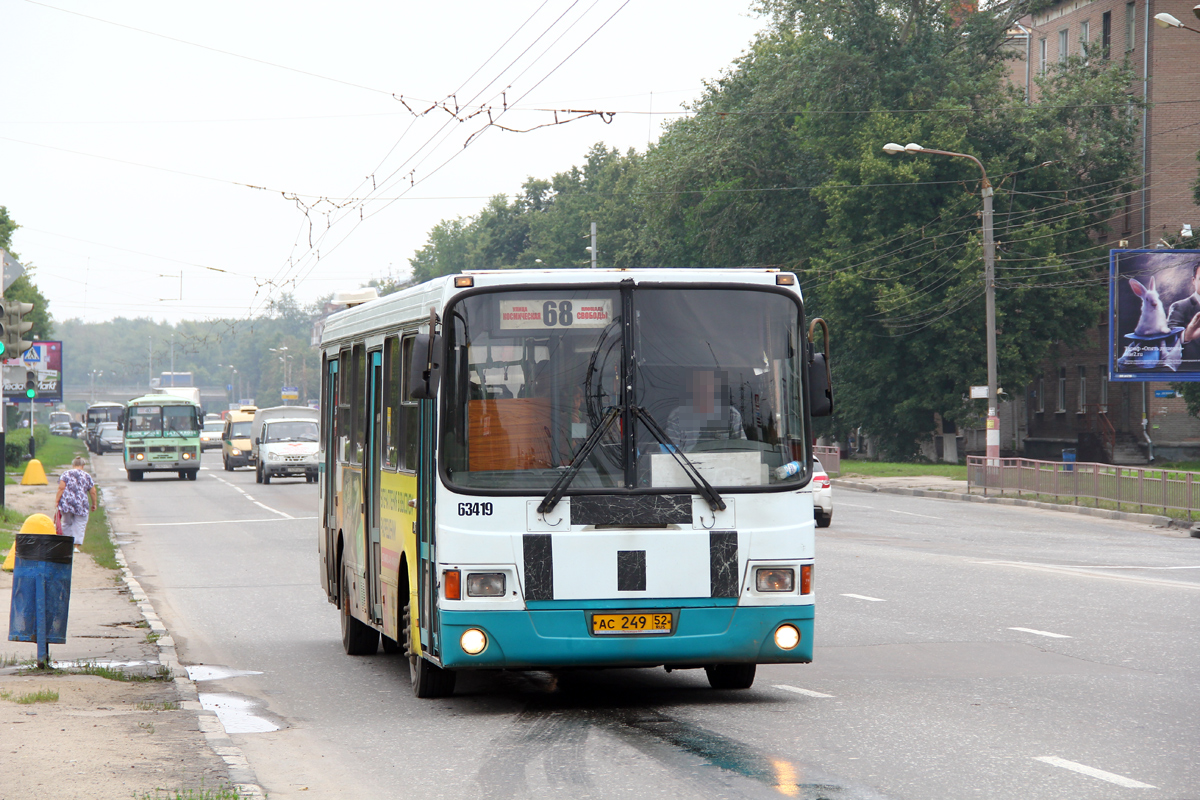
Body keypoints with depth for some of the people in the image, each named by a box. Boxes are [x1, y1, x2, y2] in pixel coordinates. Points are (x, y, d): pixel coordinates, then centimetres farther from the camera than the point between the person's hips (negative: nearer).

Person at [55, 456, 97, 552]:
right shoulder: (87, 476, 8)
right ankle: (76, 546, -2)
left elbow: (61, 488, -6)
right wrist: (93, 504, 17)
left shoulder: (66, 474, 6)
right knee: (79, 525, 5)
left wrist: (57, 500, -4)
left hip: (66, 503, 1)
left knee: (67, 524, 16)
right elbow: (93, 492, 6)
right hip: (81, 504, -1)